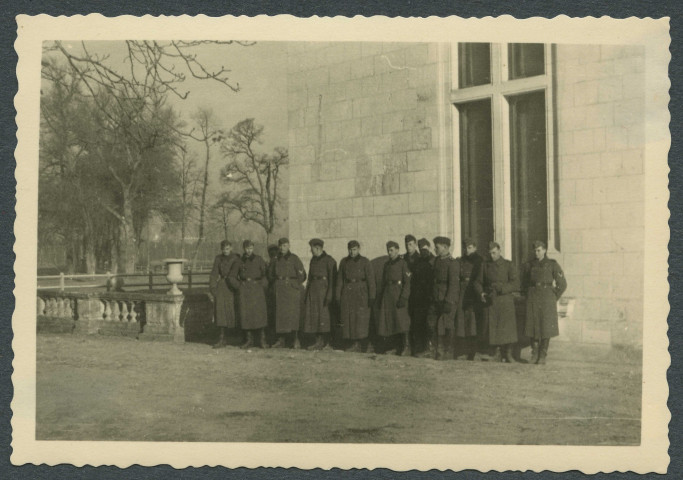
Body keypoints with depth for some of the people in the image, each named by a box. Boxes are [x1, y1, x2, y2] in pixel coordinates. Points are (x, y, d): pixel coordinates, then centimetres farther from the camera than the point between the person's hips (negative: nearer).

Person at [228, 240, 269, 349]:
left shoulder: (259, 260, 7)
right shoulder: (239, 262, 10)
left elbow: (266, 274, 7)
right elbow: (231, 277, 13)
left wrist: (262, 285, -4)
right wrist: (239, 286, 3)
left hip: (257, 288, -2)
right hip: (244, 290, 2)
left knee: (259, 312, -9)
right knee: (245, 314, -2)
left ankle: (262, 340, -2)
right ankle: (249, 340, 7)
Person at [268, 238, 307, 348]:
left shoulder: (294, 258, 0)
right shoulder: (276, 260, 11)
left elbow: (302, 275, 0)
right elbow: (270, 273, 23)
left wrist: (297, 285, -3)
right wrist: (275, 283, 15)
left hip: (292, 288, -4)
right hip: (279, 289, 4)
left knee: (293, 313, -9)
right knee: (280, 314, 2)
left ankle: (296, 339, -3)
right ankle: (281, 340, 7)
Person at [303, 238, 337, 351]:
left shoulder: (329, 260, -8)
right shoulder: (313, 260, 15)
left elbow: (332, 278, -12)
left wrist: (330, 294, -17)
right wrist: (307, 290, 13)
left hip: (323, 289, -7)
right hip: (312, 290, 7)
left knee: (323, 314, -5)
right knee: (313, 314, 4)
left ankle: (325, 342, 4)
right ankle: (318, 341, 10)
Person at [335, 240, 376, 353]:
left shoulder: (365, 262, -3)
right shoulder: (344, 262, 9)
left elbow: (371, 280, -6)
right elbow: (340, 279, 11)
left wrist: (372, 297, -11)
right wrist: (337, 295, 6)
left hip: (360, 294, -4)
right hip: (347, 293, 4)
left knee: (360, 319, -5)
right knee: (348, 319, 2)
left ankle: (357, 344, 2)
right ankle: (355, 345, 8)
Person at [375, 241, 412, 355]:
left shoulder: (403, 263, -3)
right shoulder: (387, 264, 18)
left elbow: (407, 282, -9)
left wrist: (403, 298, -18)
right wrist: (380, 298, 16)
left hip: (398, 294, -6)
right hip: (387, 295, 6)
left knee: (401, 320, -11)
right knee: (386, 320, 3)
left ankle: (406, 347, -7)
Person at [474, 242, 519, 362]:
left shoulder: (508, 265, 3)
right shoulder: (486, 266, 11)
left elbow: (515, 284, -5)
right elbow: (478, 282, 14)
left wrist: (501, 288, -19)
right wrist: (481, 293, -6)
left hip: (505, 301, -2)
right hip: (490, 302, 2)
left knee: (508, 327, -6)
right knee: (493, 328, 0)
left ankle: (508, 354, 4)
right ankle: (498, 353, 11)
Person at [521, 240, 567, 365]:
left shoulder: (552, 265, -2)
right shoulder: (529, 266, 8)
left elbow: (562, 284, -1)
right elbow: (524, 283, 22)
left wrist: (553, 298, 1)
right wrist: (528, 296, 12)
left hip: (547, 300, -3)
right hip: (533, 300, 3)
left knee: (546, 328, -3)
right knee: (533, 327, 1)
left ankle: (543, 356, 4)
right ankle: (534, 354, 13)